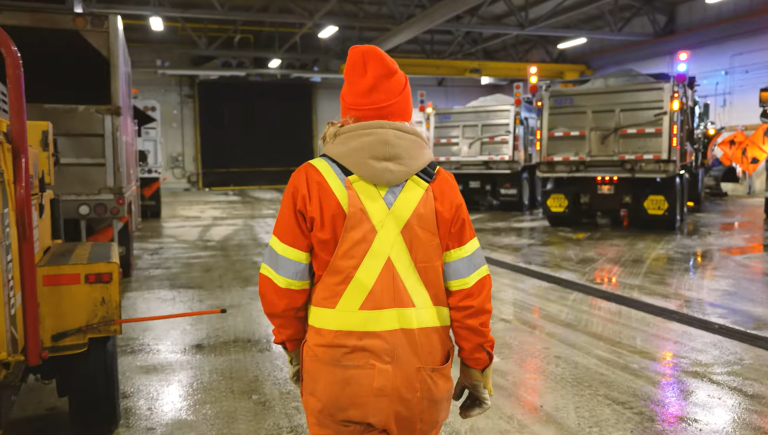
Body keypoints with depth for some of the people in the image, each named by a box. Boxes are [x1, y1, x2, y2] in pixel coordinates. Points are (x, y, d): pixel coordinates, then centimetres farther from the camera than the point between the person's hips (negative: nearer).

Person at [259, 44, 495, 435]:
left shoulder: (311, 181, -8)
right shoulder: (439, 185, -4)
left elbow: (282, 283, -3)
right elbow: (469, 288, -2)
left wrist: (293, 344, 14)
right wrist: (477, 362, 10)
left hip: (337, 372, -1)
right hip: (420, 376, 1)